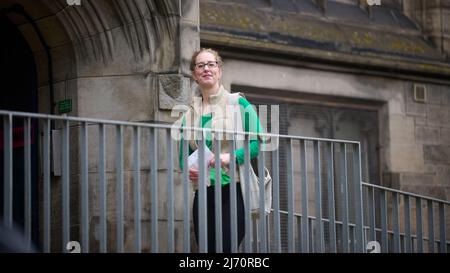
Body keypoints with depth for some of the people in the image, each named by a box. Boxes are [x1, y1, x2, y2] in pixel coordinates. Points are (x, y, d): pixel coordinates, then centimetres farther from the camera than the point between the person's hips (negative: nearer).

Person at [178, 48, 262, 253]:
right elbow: (183, 155, 17)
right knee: (207, 247, 3)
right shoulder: (190, 114, 14)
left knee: (226, 247, -14)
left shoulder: (239, 104, 2)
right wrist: (187, 169, -5)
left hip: (234, 191, -4)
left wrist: (231, 157, -21)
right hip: (203, 194, 4)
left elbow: (257, 144, -5)